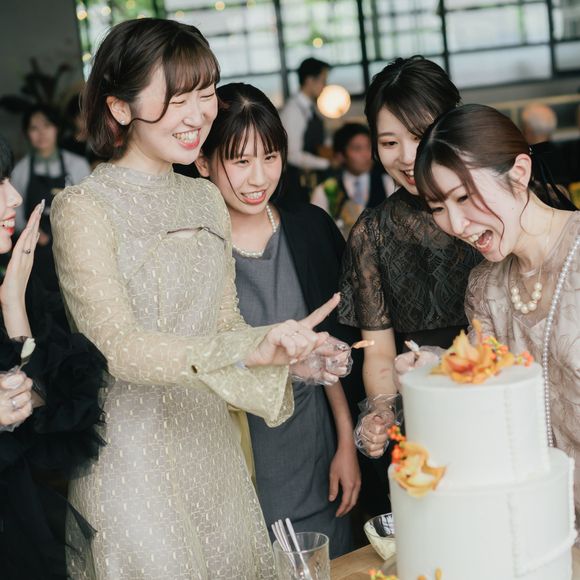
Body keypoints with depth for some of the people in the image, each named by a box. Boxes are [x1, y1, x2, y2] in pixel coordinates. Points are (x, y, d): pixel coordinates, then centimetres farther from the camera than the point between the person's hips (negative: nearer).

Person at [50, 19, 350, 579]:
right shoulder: (82, 209, -13)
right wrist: (248, 348, -33)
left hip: (210, 445, 6)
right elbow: (117, 347, -22)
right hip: (129, 453, -6)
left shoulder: (207, 199, 8)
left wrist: (294, 355, -8)